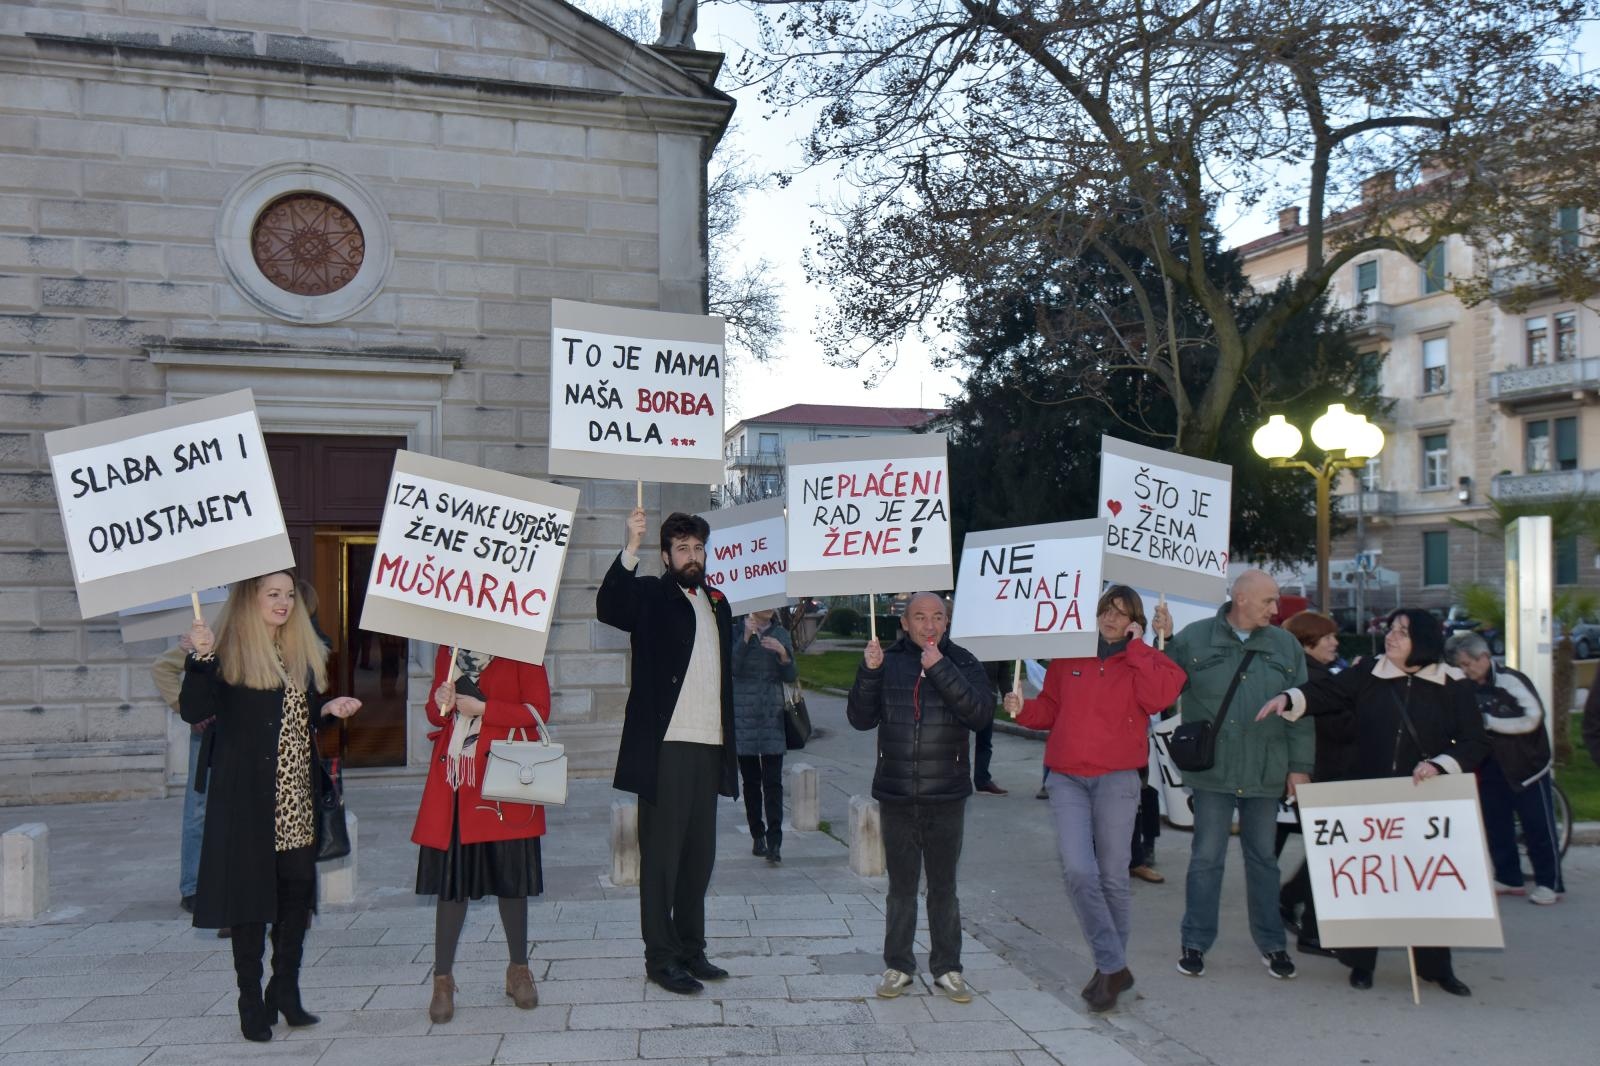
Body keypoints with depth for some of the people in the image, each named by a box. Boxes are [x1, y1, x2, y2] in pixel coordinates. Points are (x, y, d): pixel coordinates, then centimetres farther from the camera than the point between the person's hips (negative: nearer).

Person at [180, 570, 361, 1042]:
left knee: (298, 888, 5)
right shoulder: (228, 652, -5)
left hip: (297, 797, 6)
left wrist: (328, 708, 3)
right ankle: (251, 1002, 13)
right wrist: (201, 658, -26)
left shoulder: (304, 651, 15)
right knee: (250, 891, 1)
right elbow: (194, 712, -15)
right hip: (247, 795, -6)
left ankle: (285, 992, 19)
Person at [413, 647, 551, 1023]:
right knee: (450, 878, 4)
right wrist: (440, 704, -6)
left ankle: (518, 971, 22)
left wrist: (482, 708, -15)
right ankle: (442, 981, 14)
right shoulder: (448, 649, 11)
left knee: (511, 875, 5)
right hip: (453, 780, 3)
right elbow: (435, 715, 17)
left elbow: (538, 710, -8)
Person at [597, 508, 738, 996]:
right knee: (661, 855, 0)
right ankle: (661, 957, 8)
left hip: (709, 748, 6)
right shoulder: (651, 595, -1)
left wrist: (728, 745, 13)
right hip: (665, 746, -6)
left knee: (699, 854, 13)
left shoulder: (718, 603, 18)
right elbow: (609, 608, -23)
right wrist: (631, 549, -37)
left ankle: (691, 949, 23)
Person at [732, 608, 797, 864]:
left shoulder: (781, 634, 9)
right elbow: (732, 667, -13)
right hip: (742, 715, -1)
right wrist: (746, 637, -23)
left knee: (773, 780, -7)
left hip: (773, 715, 1)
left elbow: (790, 676, 5)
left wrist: (783, 653, -13)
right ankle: (757, 836, 19)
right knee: (751, 780, 6)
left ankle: (774, 843, -10)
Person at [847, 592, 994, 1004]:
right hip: (896, 796, 1)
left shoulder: (962, 663, 1)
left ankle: (947, 968, 19)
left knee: (943, 886, 8)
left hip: (946, 798, -1)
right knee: (901, 886, 9)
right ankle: (898, 966, 20)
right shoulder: (888, 661, 5)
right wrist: (868, 672, -14)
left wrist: (940, 669, -21)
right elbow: (861, 718, 0)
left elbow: (981, 714, -14)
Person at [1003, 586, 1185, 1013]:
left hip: (1116, 780, -1)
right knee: (1078, 871, -12)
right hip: (1067, 778, 2)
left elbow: (1157, 698, -15)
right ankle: (1113, 967, -2)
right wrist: (1023, 708, -3)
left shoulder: (1145, 660, 6)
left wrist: (1135, 647, -8)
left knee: (1113, 876, 5)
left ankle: (1110, 968, 22)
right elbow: (1051, 709, 17)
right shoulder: (1068, 657, 11)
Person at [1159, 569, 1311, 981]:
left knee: (1263, 858, 15)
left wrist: (1300, 766, 1)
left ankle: (1271, 943, 28)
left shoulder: (1285, 646, 5)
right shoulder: (1194, 638, -3)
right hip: (1212, 772, -2)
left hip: (1266, 774, 3)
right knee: (1206, 858, 5)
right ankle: (1195, 943, 17)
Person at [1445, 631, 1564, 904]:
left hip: (1526, 765, -6)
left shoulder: (1510, 680, -16)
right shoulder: (1467, 689, 3)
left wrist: (1489, 722, -22)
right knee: (1496, 826, 8)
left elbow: (1533, 718, -20)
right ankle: (1508, 879, 19)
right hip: (1490, 767, 6)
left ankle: (1549, 883, 9)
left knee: (1538, 827, 0)